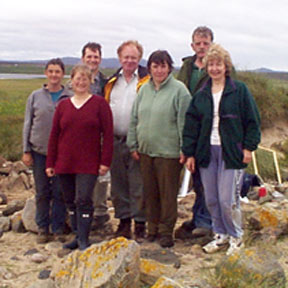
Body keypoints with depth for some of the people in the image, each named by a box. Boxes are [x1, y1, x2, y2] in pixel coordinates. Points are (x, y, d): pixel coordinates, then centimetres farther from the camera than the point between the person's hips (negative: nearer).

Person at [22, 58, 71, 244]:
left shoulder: (69, 98, 0)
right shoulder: (36, 96, 4)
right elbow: (28, 124, 7)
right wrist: (26, 151, 3)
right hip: (39, 151, 1)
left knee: (60, 192, 3)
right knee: (42, 192, 7)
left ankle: (58, 229, 16)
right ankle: (43, 228, 19)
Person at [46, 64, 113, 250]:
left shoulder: (99, 103, -1)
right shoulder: (63, 106, 10)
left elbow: (108, 134, -3)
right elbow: (54, 136, 11)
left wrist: (105, 161, -9)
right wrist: (50, 163, 8)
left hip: (88, 164, -4)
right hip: (64, 164, 4)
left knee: (83, 200, -8)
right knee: (71, 201, 10)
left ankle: (84, 241, -1)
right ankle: (77, 236, 22)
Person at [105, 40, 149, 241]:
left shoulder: (146, 82, -4)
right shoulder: (112, 83, 14)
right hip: (115, 141, 6)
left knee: (138, 186, 0)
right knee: (118, 184, 12)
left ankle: (140, 224, 11)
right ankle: (124, 222, 24)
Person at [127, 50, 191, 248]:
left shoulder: (179, 90, -6)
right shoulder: (144, 89, 12)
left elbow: (184, 122, -9)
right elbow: (134, 119, 16)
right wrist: (133, 145, 11)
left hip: (168, 152, -5)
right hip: (145, 150, 6)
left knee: (168, 193, 1)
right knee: (150, 192, 12)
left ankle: (166, 231, 13)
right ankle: (153, 228, 25)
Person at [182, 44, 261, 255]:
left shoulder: (239, 90, -1)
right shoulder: (201, 95, 10)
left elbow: (252, 121, -1)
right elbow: (191, 124, 11)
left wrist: (249, 147, -6)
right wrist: (189, 153, 7)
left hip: (231, 152, -4)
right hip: (207, 152, 5)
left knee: (228, 199, -5)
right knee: (211, 199, 9)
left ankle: (236, 237, 15)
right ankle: (221, 234, 26)